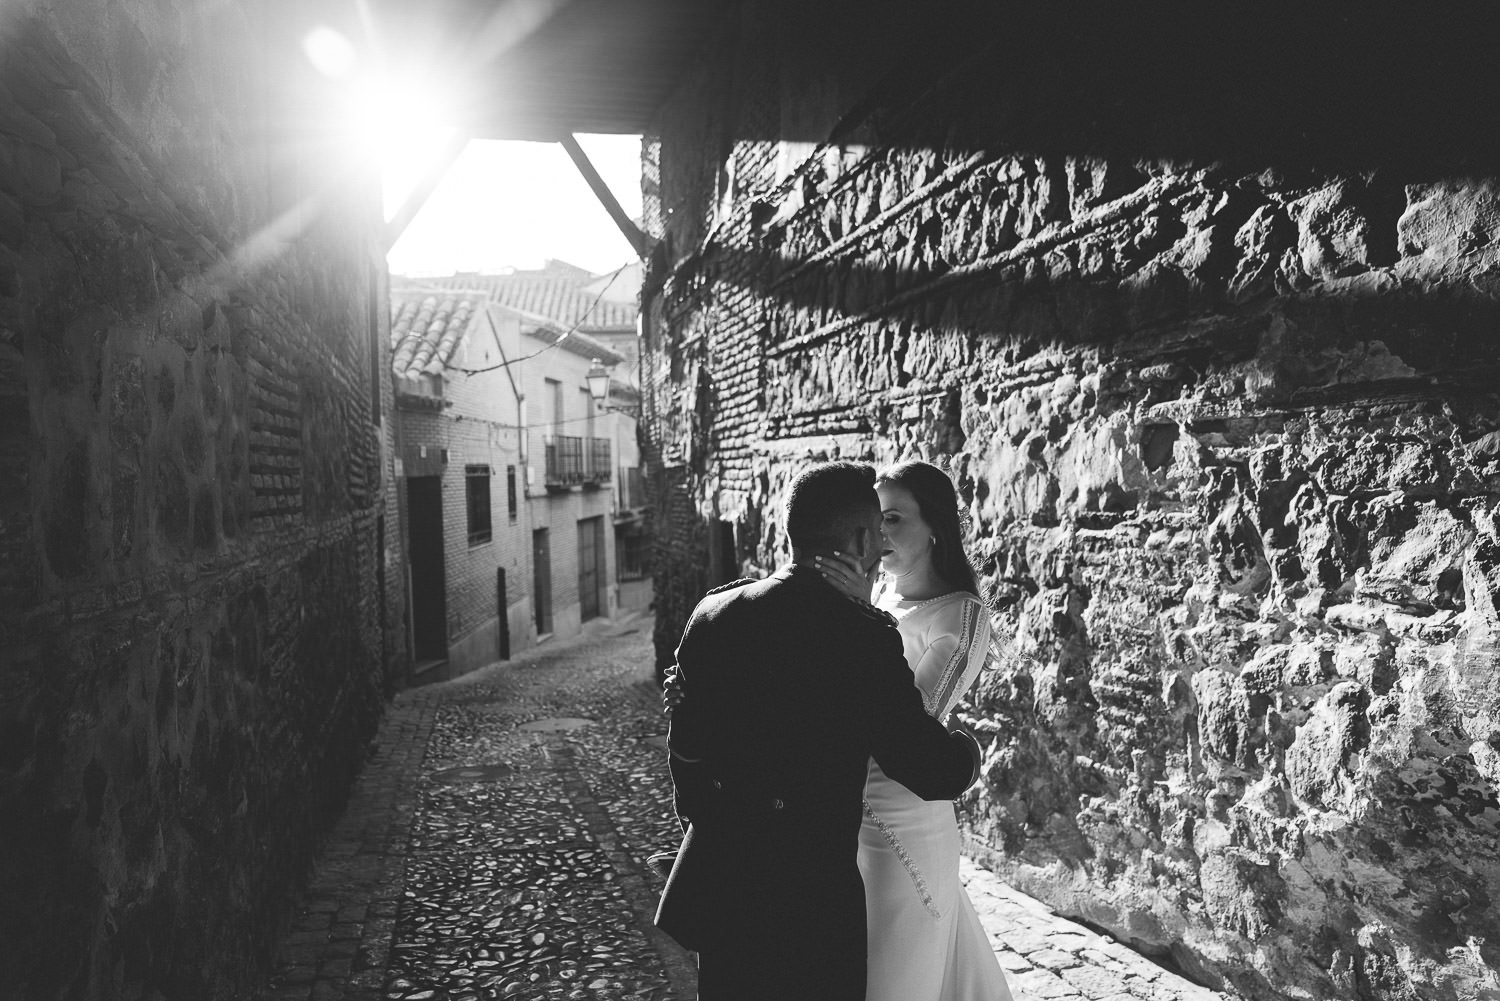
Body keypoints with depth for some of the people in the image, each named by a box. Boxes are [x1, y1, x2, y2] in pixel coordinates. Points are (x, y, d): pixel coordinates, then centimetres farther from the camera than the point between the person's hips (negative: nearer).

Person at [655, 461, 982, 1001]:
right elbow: (934, 773, -14)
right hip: (810, 899, -5)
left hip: (714, 885, 6)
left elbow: (684, 747, 9)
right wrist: (967, 747, 9)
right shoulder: (862, 634, -19)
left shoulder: (712, 611, -1)